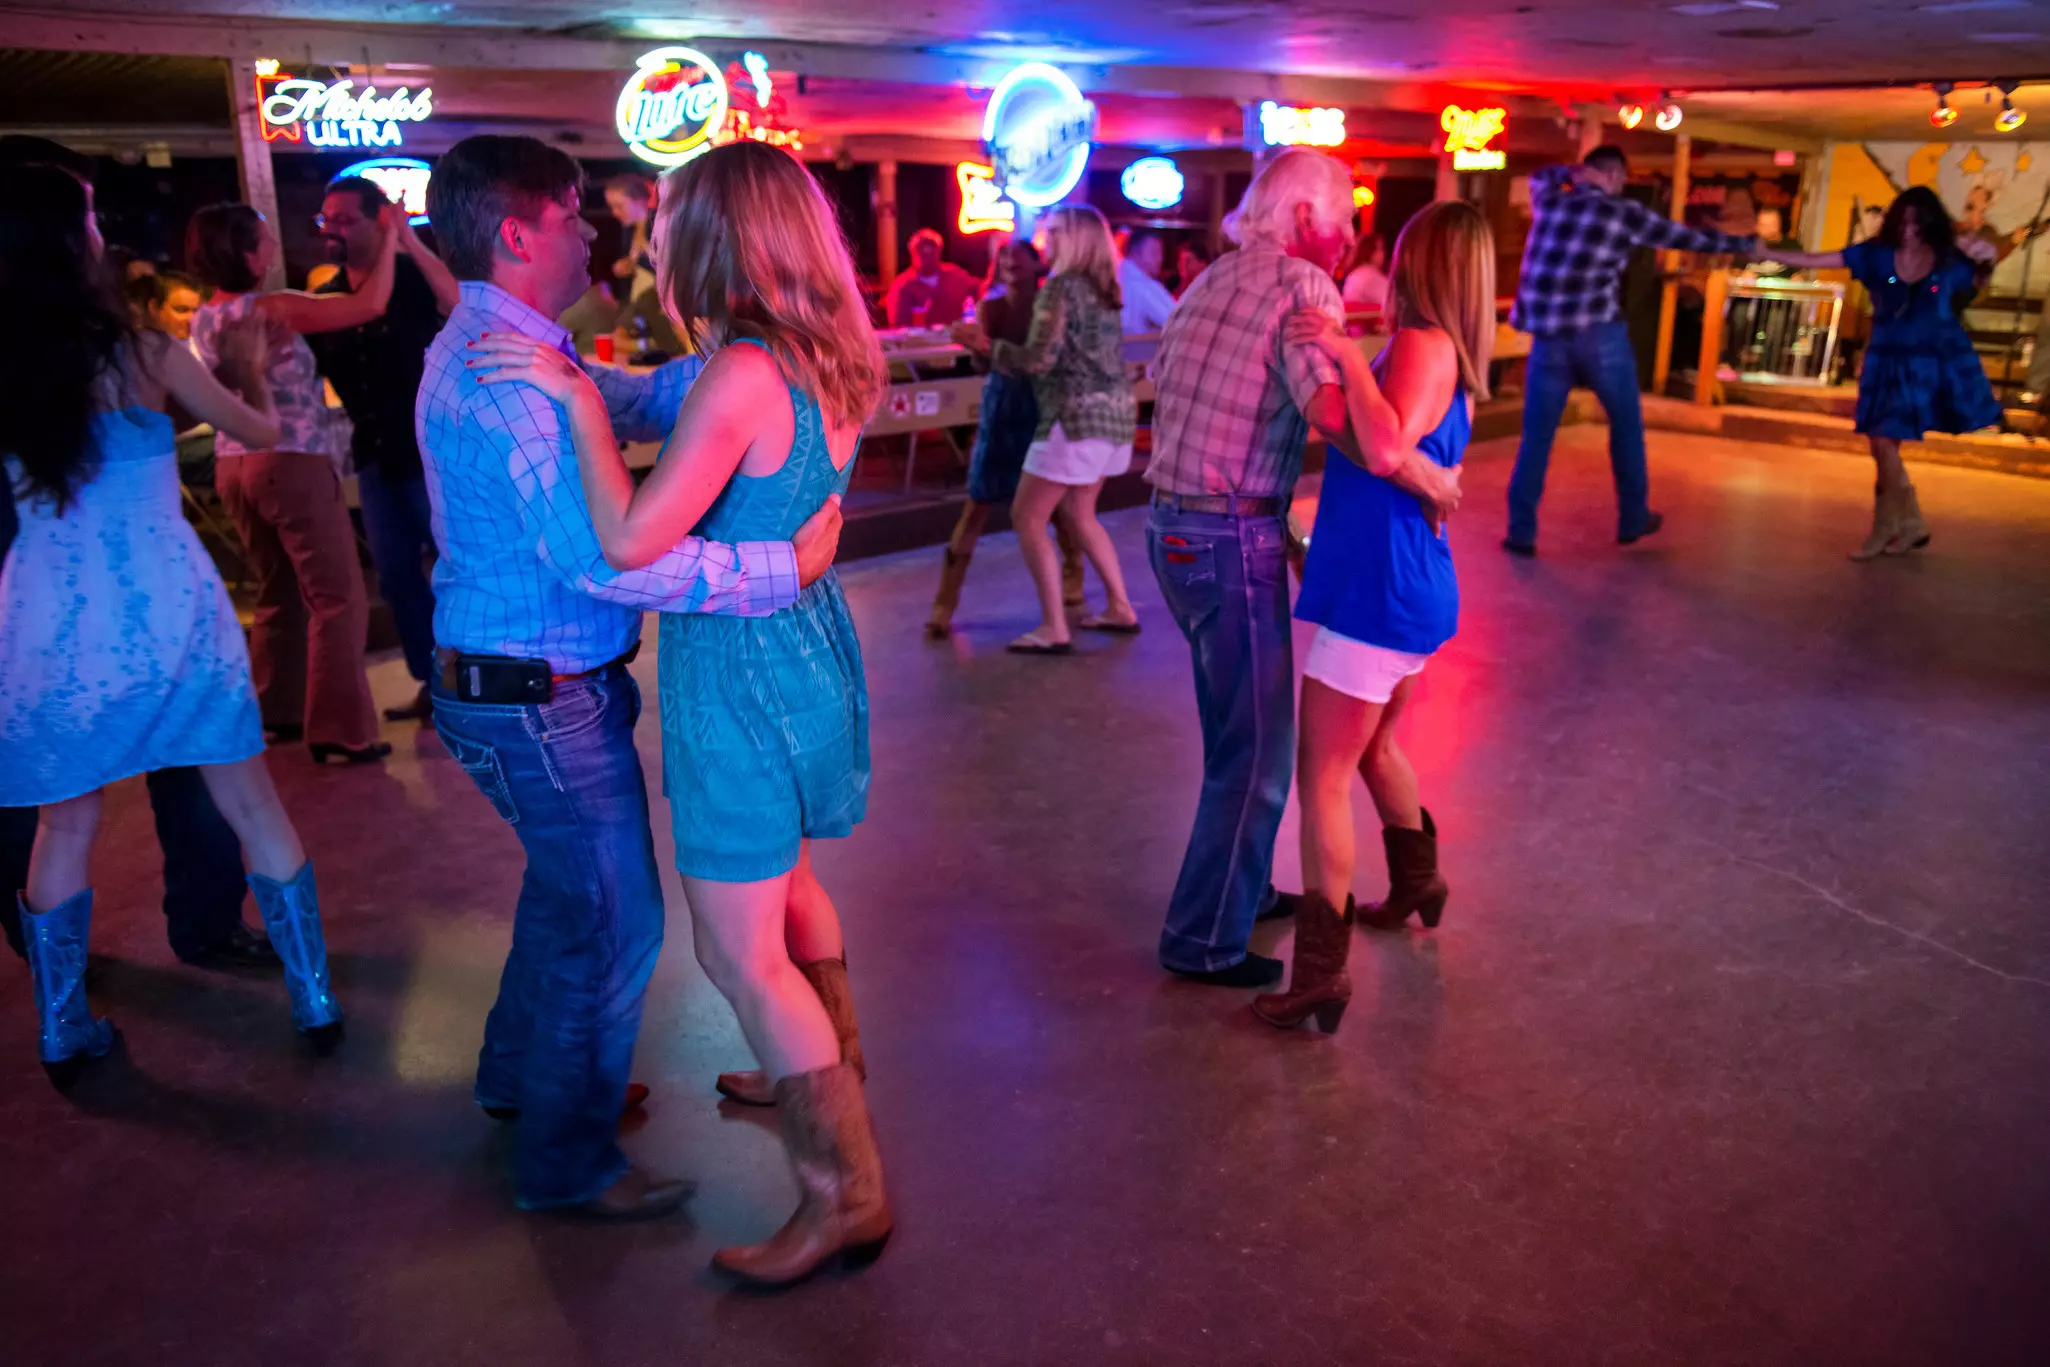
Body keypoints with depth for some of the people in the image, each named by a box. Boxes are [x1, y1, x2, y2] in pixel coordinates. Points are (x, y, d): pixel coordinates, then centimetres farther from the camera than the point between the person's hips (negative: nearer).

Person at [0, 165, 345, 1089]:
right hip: (169, 614, -2)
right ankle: (315, 1002, 18)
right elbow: (262, 432, 6)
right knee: (254, 811, 10)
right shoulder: (141, 352, -7)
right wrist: (244, 364, 24)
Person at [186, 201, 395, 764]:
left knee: (279, 594, 19)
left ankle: (279, 711, 27)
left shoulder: (206, 318, 10)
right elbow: (371, 304, -18)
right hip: (294, 464, -9)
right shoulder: (272, 309, -15)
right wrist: (392, 237, -6)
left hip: (236, 465, 9)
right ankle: (340, 729, -3)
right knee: (337, 600, -3)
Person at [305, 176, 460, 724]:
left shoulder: (411, 277, -8)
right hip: (376, 456, 7)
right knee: (397, 575, 10)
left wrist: (410, 241, -32)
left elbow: (460, 303, -30)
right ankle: (433, 681, 21)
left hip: (428, 450, -7)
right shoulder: (325, 300, 10)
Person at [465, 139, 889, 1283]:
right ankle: (829, 1070, 49)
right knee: (785, 881, 28)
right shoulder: (831, 361, 3)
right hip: (805, 643, 9)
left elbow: (631, 541, -26)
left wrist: (578, 399, -17)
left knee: (742, 952, 0)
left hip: (740, 670, -9)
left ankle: (845, 1194, 11)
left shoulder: (744, 375, -25)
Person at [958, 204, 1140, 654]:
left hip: (1079, 416, -9)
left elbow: (1040, 360, -16)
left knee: (1027, 517, -2)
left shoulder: (1060, 286, -10)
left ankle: (1054, 629, -5)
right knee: (1079, 513, 22)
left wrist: (987, 345, -3)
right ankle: (1121, 608, 24)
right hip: (1116, 411, 9)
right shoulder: (1102, 287, 15)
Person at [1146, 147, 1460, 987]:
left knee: (1236, 730, 23)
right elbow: (1335, 413, -28)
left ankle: (1239, 888, 39)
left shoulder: (1210, 282, 15)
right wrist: (1429, 480, -15)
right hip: (1232, 540, -9)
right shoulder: (1301, 284, -12)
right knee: (1256, 752, 2)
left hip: (1172, 526, 9)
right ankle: (1206, 942, 12)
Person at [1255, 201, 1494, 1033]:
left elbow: (1385, 449, -34)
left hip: (1378, 595, -10)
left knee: (1322, 779, -5)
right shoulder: (1448, 354, 13)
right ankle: (1417, 885, 48)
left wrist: (1346, 352, -28)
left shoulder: (1425, 346, -17)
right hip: (1407, 590, 10)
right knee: (1375, 749, 28)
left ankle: (1321, 976, 0)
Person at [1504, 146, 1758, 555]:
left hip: (1548, 337, 3)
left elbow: (1540, 175, 35)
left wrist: (1573, 173, 16)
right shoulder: (1624, 213, 3)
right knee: (1626, 426, 15)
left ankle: (1521, 533, 2)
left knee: (1536, 436, 7)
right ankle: (1633, 520, 24)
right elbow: (1688, 237, 13)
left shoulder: (1549, 201, 11)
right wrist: (1745, 245, 27)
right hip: (1599, 334, -2)